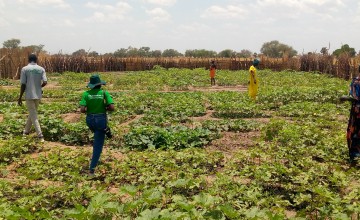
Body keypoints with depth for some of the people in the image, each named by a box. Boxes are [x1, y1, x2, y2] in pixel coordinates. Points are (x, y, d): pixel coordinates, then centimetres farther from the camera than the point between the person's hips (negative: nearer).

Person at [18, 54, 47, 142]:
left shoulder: (25, 69, -7)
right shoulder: (41, 69, 1)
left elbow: (23, 84, -9)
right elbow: (45, 82, -7)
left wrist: (20, 97, -1)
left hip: (29, 95, -4)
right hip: (38, 95, 4)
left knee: (34, 116, -2)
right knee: (32, 113, 20)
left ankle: (40, 136, -10)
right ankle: (26, 131, 34)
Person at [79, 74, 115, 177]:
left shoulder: (86, 94, -4)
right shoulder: (104, 93, -7)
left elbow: (82, 110, -14)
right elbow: (112, 108, -15)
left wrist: (88, 110, 8)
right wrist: (104, 109, 5)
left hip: (90, 120, 3)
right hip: (101, 120, -3)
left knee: (98, 136, 38)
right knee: (98, 145, 2)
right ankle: (92, 169, -1)